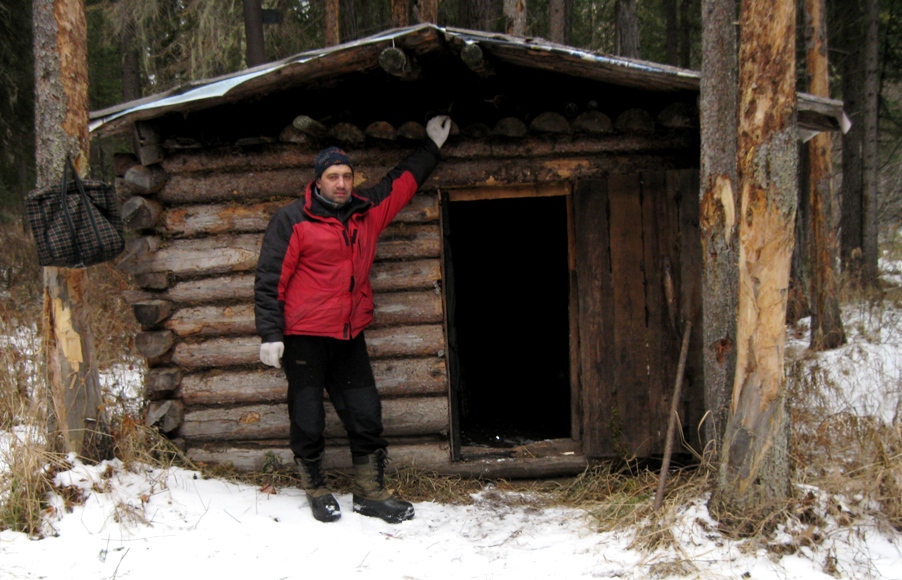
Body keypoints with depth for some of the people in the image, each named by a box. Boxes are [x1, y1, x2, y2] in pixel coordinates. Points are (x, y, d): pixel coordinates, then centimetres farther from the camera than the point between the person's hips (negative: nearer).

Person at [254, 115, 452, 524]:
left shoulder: (368, 212, 10)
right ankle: (316, 490, 23)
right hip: (304, 338, -5)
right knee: (308, 422, 3)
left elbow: (401, 182, 27)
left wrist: (432, 146, 33)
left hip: (350, 337, 5)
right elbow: (269, 280, -6)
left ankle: (370, 493, 19)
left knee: (366, 417, 7)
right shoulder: (293, 221, -5)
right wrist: (270, 334, -11)